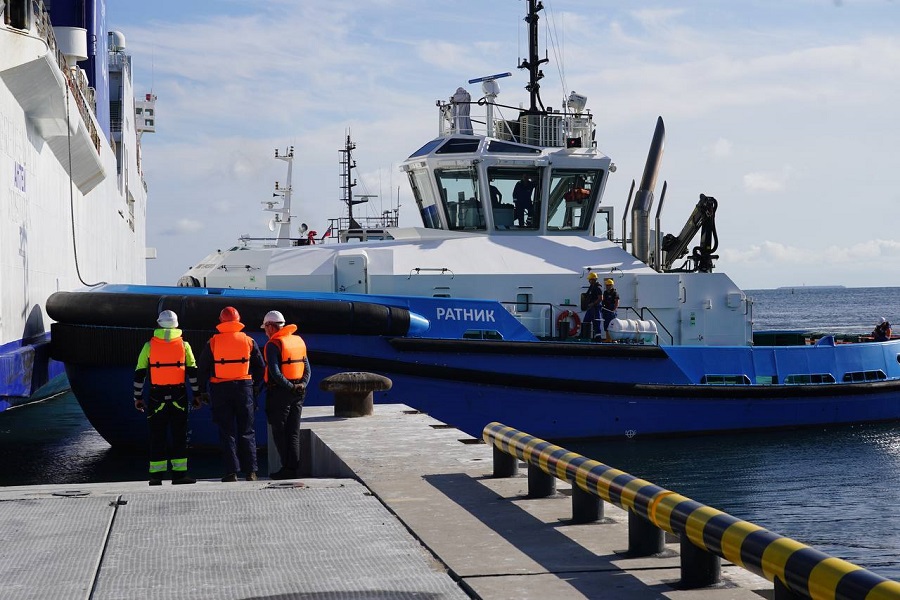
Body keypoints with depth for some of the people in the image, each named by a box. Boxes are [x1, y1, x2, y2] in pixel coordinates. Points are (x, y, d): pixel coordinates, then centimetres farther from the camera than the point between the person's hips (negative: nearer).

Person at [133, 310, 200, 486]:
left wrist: (138, 397, 9)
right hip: (179, 397, 0)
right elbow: (192, 372, 2)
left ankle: (156, 475, 5)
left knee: (157, 437, 5)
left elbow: (139, 373, 3)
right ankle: (179, 473, 0)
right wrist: (196, 395, 7)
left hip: (156, 397, 0)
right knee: (180, 436, 4)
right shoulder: (184, 345, 4)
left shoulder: (149, 346, 4)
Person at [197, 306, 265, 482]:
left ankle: (232, 471, 0)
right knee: (246, 431, 7)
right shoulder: (249, 341, 2)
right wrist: (255, 386, 17)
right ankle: (250, 471, 3)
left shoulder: (213, 342, -2)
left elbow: (202, 369, 1)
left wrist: (203, 391, 10)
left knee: (227, 432, 4)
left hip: (220, 390, -1)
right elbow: (260, 368, 6)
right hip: (244, 388, 1)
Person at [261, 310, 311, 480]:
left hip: (280, 392, -6)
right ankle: (294, 468, 9)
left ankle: (287, 468, -1)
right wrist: (302, 385, -1)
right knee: (294, 433, 11)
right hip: (298, 394, 6)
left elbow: (275, 373, -21)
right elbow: (307, 368, 9)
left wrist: (290, 387, -15)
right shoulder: (299, 341, 11)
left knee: (279, 432, 2)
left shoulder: (273, 345, -12)